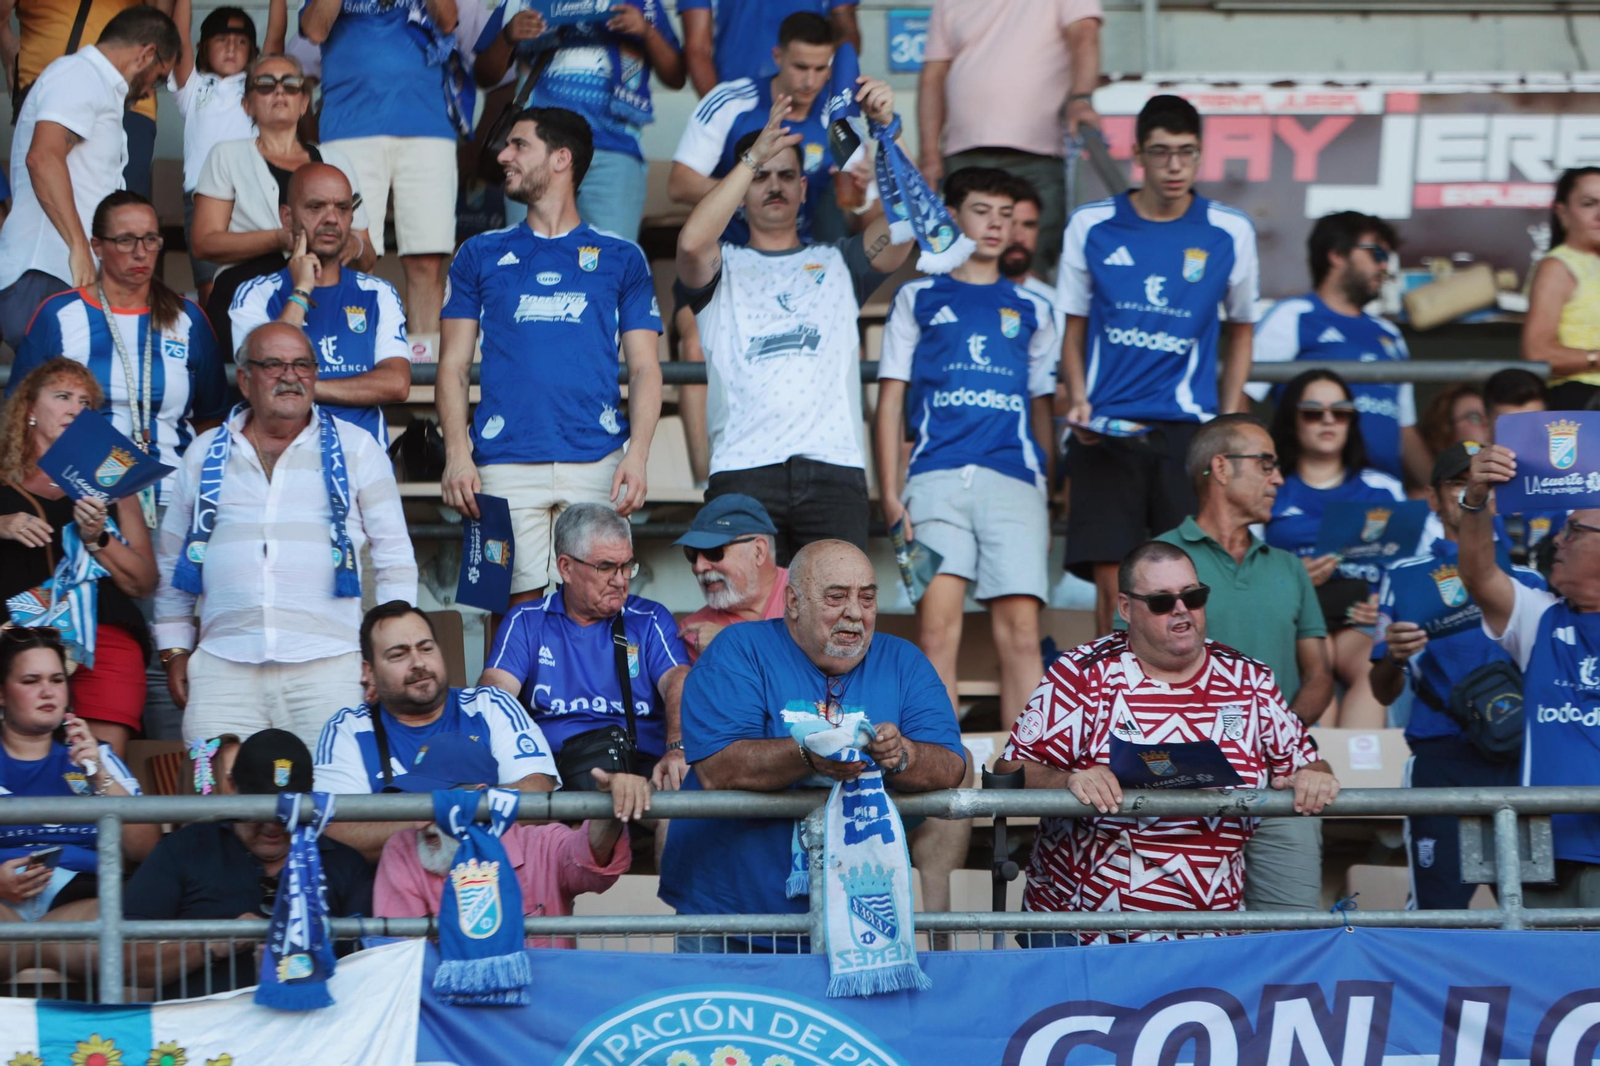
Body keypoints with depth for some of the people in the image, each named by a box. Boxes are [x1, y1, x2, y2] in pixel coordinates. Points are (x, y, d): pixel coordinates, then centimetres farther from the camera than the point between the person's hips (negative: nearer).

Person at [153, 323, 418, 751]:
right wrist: (174, 651, 15)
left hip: (328, 666, -1)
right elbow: (172, 562, 22)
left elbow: (395, 558, 11)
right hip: (223, 665, 2)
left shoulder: (356, 449, 12)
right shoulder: (205, 455, 17)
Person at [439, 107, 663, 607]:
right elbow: (454, 365, 12)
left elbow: (644, 368, 9)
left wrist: (637, 455, -7)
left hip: (597, 462, -1)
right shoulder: (481, 255, 16)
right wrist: (457, 454, -4)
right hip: (507, 465, 1)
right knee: (519, 604, -5)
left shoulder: (621, 259, 14)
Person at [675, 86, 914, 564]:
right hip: (742, 473, -1)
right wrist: (755, 156, -9)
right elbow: (692, 242, -5)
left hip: (834, 468, 1)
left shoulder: (838, 264, 24)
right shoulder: (723, 268, 19)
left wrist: (888, 128, -6)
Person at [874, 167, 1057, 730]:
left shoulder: (1030, 310, 22)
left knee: (1021, 630, -8)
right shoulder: (919, 299, 17)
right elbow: (890, 399, 12)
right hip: (937, 477, -1)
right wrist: (890, 492, 1)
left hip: (1015, 478, 1)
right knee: (937, 627, -12)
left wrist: (1048, 497, 14)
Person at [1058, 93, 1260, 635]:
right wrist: (1078, 399, -3)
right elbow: (1074, 327, 13)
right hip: (1107, 428, 0)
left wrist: (1230, 423, 8)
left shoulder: (1229, 233, 5)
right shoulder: (1092, 226, 6)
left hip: (1190, 428, 0)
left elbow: (1240, 330, 16)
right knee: (1111, 579, -5)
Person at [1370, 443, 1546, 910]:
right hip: (1443, 761, -3)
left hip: (1521, 764, 3)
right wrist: (1394, 658, -14)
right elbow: (1384, 694, 7)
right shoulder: (1407, 577, 11)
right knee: (1439, 910, -10)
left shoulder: (1528, 582, 19)